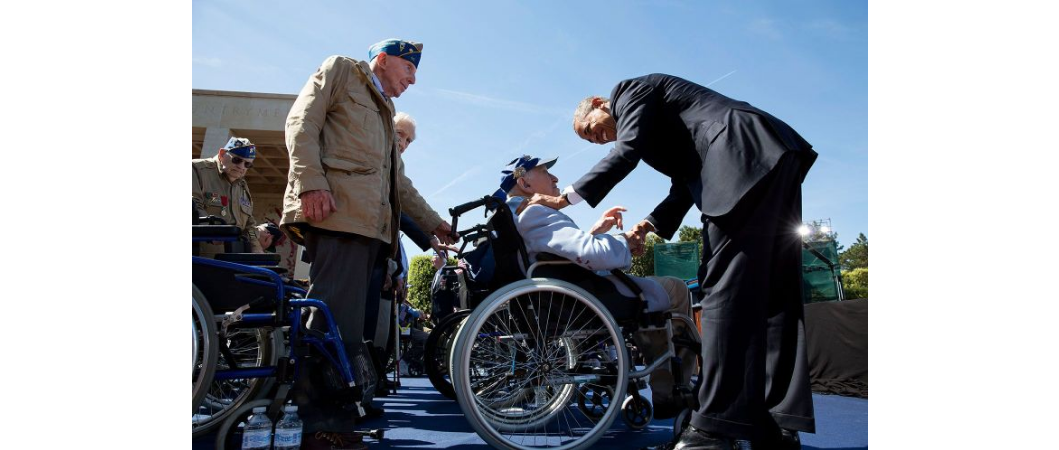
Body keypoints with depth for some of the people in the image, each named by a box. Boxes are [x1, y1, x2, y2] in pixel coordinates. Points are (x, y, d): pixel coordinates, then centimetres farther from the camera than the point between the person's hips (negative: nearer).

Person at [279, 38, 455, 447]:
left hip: (369, 223, 8)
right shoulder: (339, 70, 14)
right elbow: (302, 122, -1)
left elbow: (399, 182, 33)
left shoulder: (384, 113, 35)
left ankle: (345, 401, 9)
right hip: (334, 210, -8)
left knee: (348, 317, 5)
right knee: (335, 316, -16)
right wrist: (311, 183, -16)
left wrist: (433, 223, 29)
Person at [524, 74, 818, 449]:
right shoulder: (649, 122, 31)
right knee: (767, 291, 4)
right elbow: (686, 182, 27)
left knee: (725, 285, -15)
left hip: (746, 157, -10)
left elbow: (627, 153, -9)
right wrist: (651, 224, 15)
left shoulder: (629, 91, 6)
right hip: (771, 162, 10)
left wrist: (564, 198, -7)